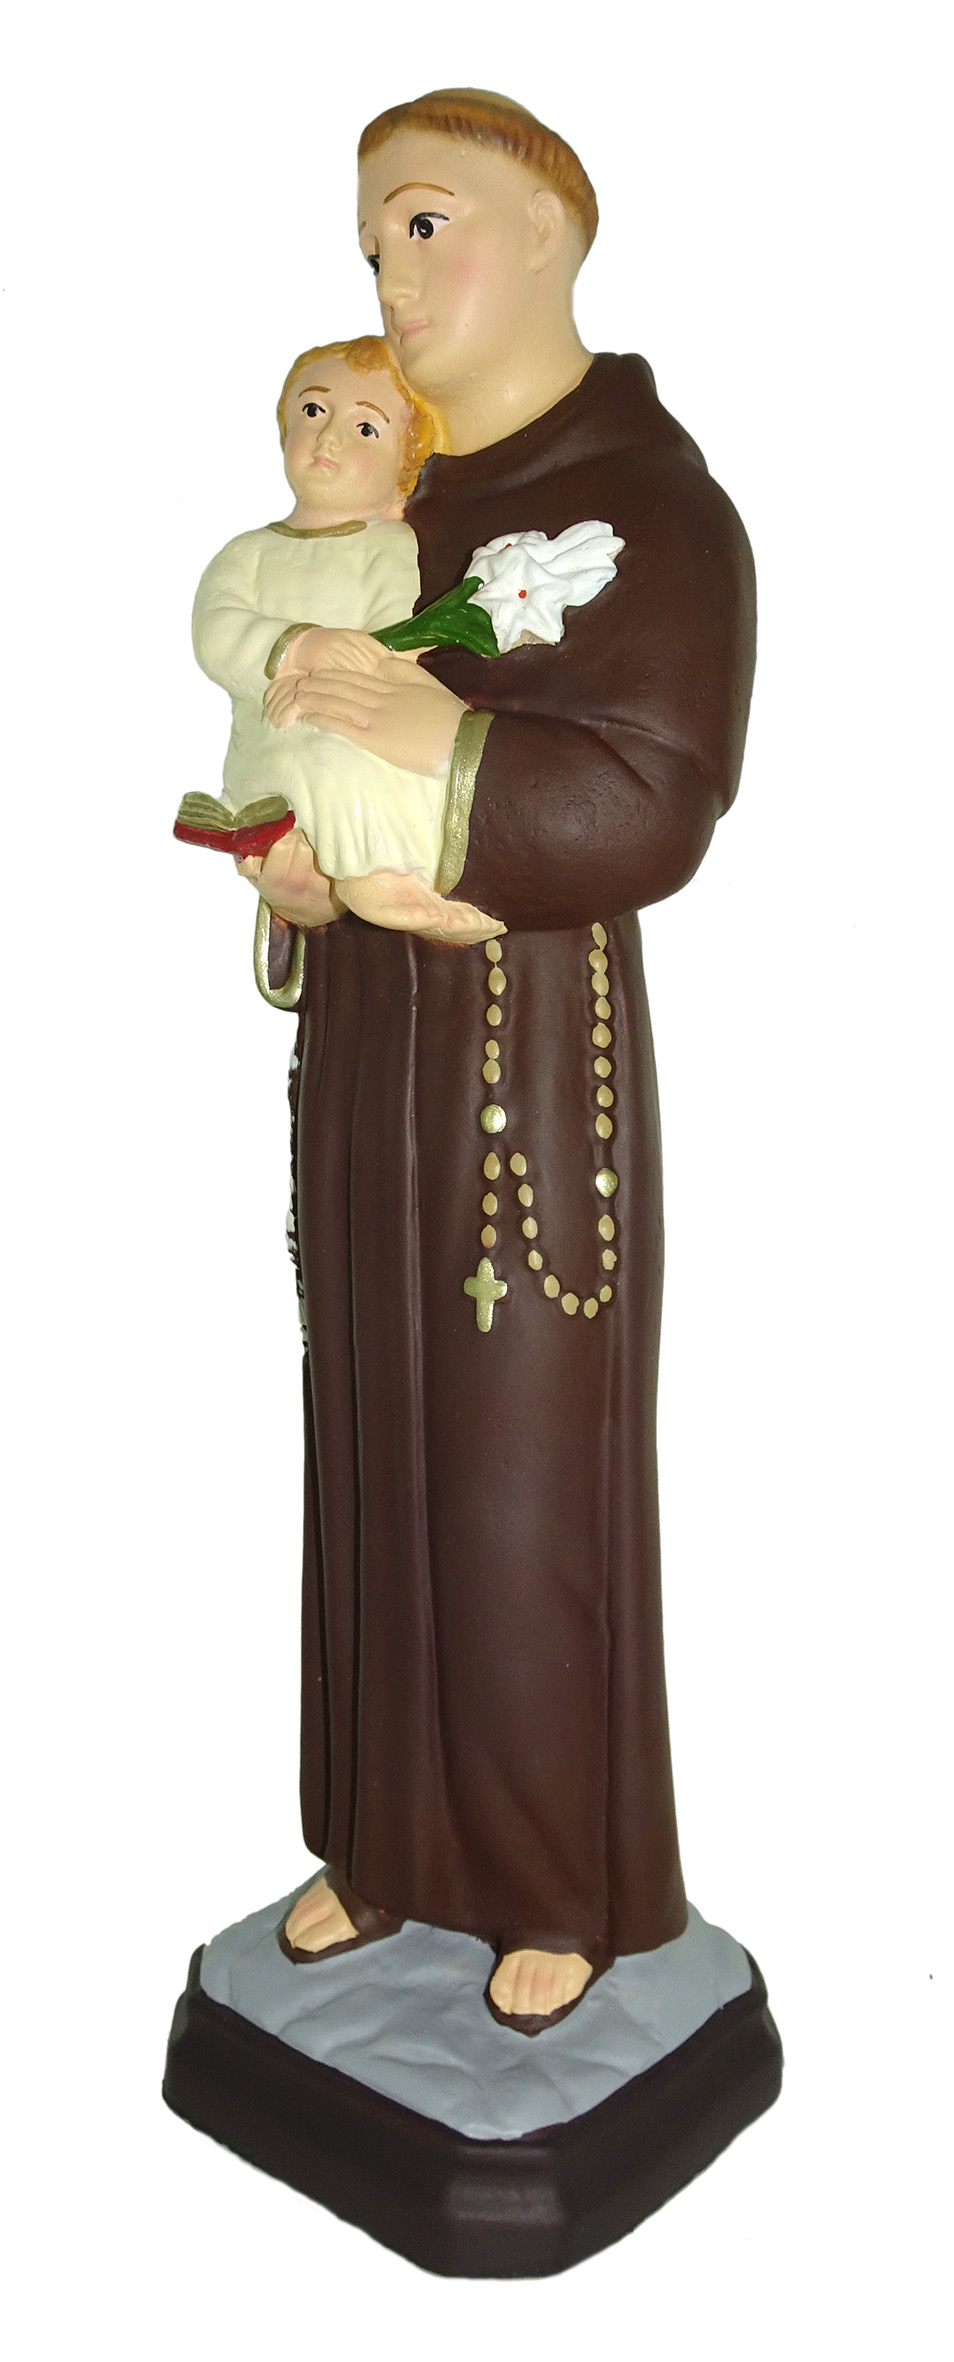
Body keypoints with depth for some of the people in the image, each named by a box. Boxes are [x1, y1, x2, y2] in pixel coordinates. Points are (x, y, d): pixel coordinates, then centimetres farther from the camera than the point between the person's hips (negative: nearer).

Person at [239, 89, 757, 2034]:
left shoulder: (650, 502, -6)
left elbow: (656, 811, -15)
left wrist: (447, 746, -25)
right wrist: (283, 857, -4)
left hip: (533, 1035, -6)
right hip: (364, 1021, 7)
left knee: (524, 1472, 1)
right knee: (372, 1441, 11)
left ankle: (569, 1891, 22)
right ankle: (394, 1844, 29)